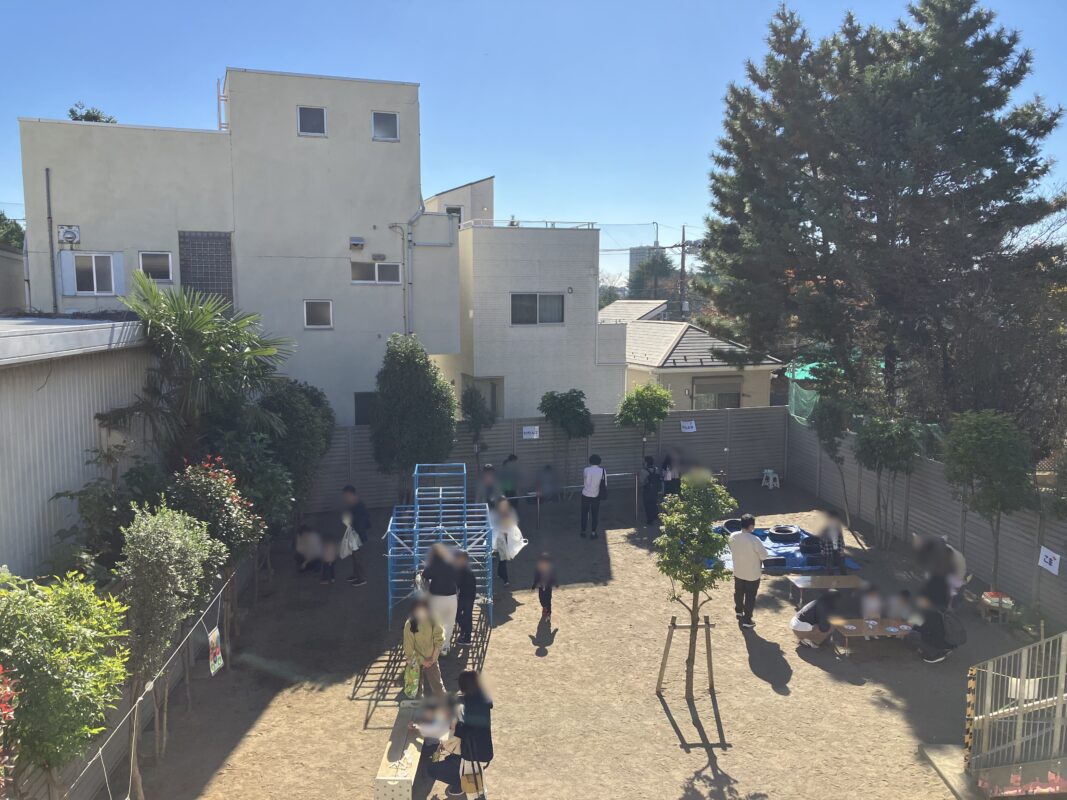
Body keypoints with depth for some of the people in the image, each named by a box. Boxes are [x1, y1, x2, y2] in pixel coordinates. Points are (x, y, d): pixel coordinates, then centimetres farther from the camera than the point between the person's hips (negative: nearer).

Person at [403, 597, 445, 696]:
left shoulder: (433, 621, -15)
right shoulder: (409, 624, -19)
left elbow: (439, 641, -10)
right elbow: (408, 646, -14)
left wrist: (433, 659, -13)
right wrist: (422, 661, -11)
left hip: (431, 660, 0)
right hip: (416, 660, 0)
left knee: (437, 685, 1)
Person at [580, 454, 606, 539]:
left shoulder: (586, 470, -11)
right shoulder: (602, 471, -9)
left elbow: (583, 481, 3)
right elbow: (605, 484, -3)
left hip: (586, 495, -1)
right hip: (596, 496, 1)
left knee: (584, 514, 12)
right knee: (595, 514, 11)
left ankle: (583, 532, 19)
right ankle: (593, 533, 14)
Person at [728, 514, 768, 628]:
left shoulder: (733, 536, -13)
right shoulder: (754, 540, -29)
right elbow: (764, 555, -18)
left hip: (738, 572, 5)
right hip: (753, 574, -5)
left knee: (738, 592, 26)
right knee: (750, 597, 12)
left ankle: (738, 611, 48)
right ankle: (747, 621, 21)